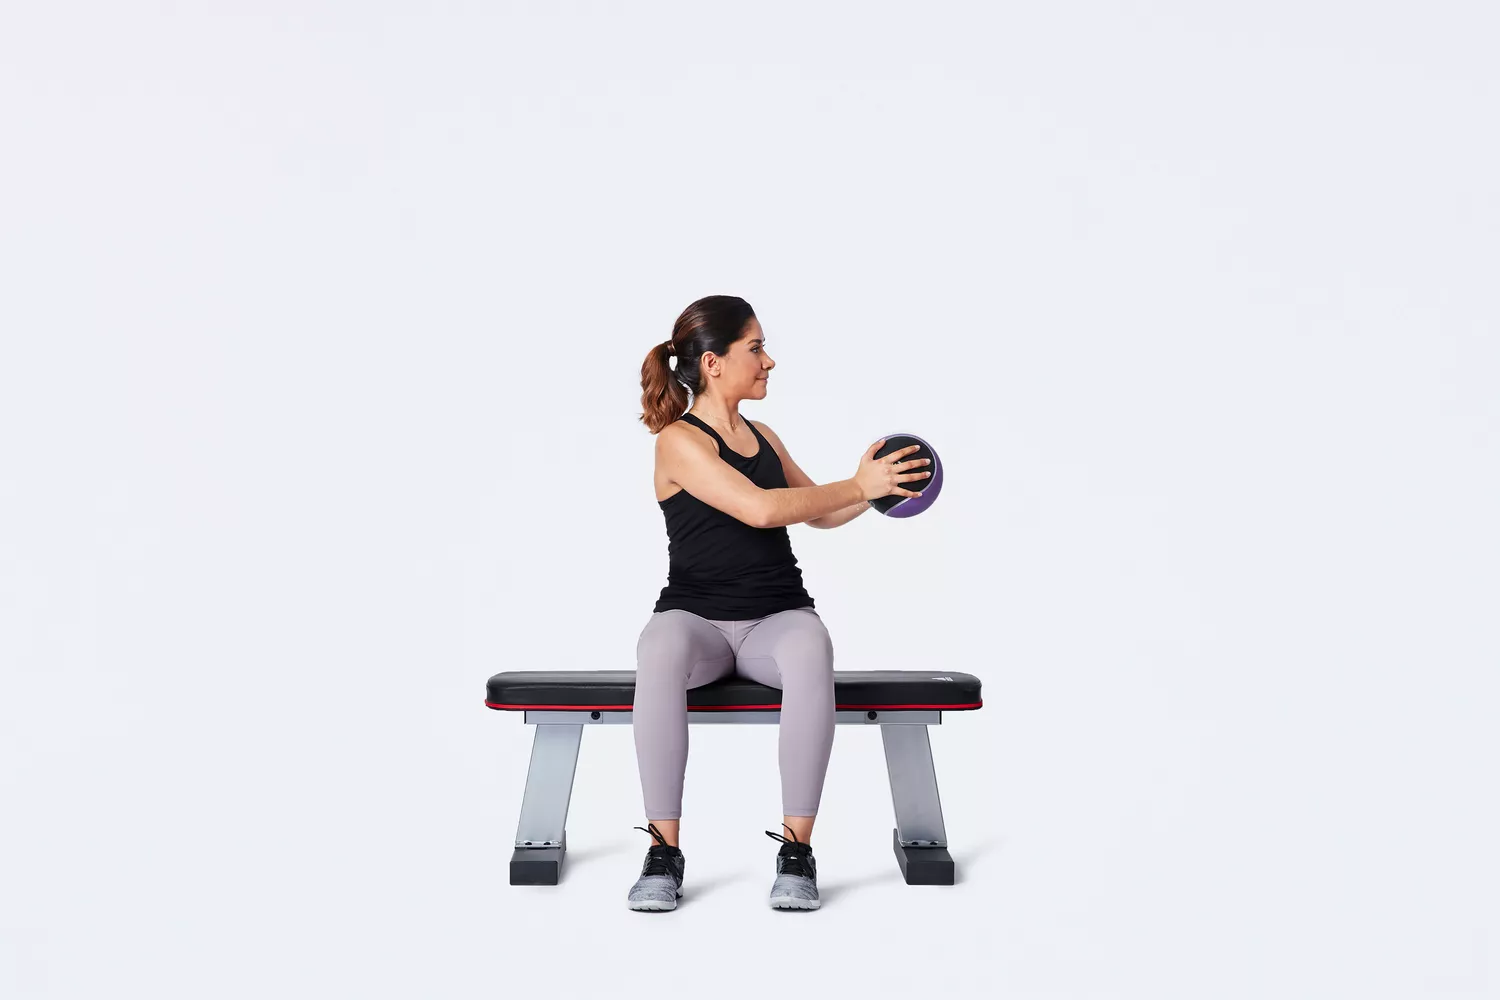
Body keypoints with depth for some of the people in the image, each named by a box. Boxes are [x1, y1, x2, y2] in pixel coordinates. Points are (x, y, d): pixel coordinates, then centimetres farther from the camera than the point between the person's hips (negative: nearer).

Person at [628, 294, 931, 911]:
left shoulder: (763, 436, 14)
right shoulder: (679, 440, -6)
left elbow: (819, 513, 27)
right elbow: (760, 509, -20)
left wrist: (868, 489, 9)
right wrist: (858, 487, -15)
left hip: (776, 616, 4)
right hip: (697, 616, -4)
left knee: (810, 655, -33)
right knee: (659, 654, -39)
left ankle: (797, 850, -24)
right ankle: (664, 851, -26)